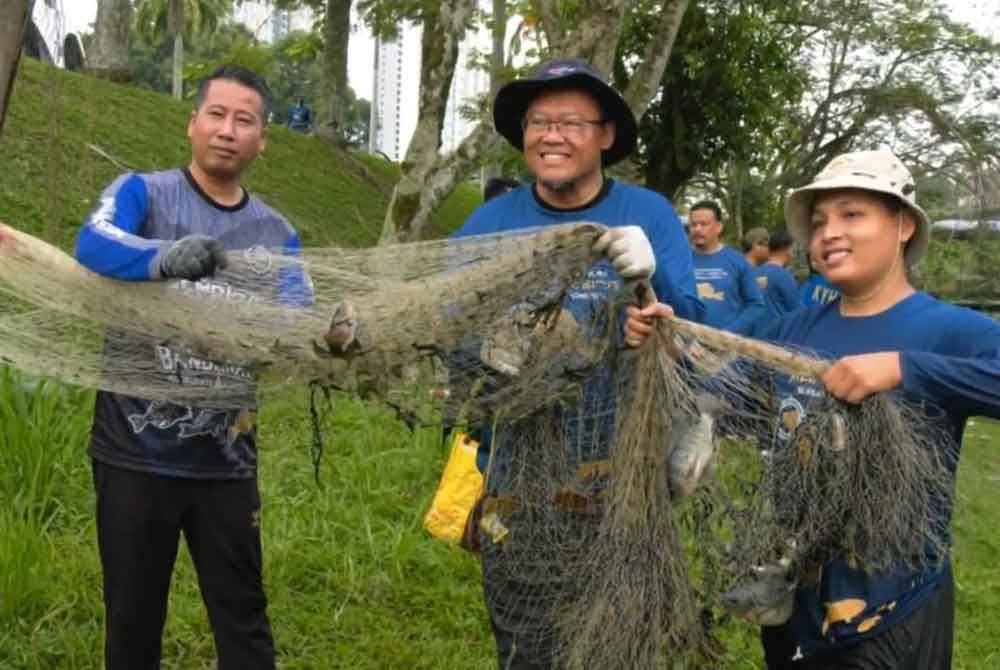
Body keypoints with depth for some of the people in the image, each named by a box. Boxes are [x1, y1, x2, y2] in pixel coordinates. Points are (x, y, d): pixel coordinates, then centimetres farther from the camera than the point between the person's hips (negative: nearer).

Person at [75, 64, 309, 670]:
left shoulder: (276, 234, 7)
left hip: (224, 461, 2)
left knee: (243, 619, 10)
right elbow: (93, 245, -22)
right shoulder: (143, 193, -1)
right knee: (133, 618, 12)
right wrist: (167, 257, -44)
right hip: (136, 453, -2)